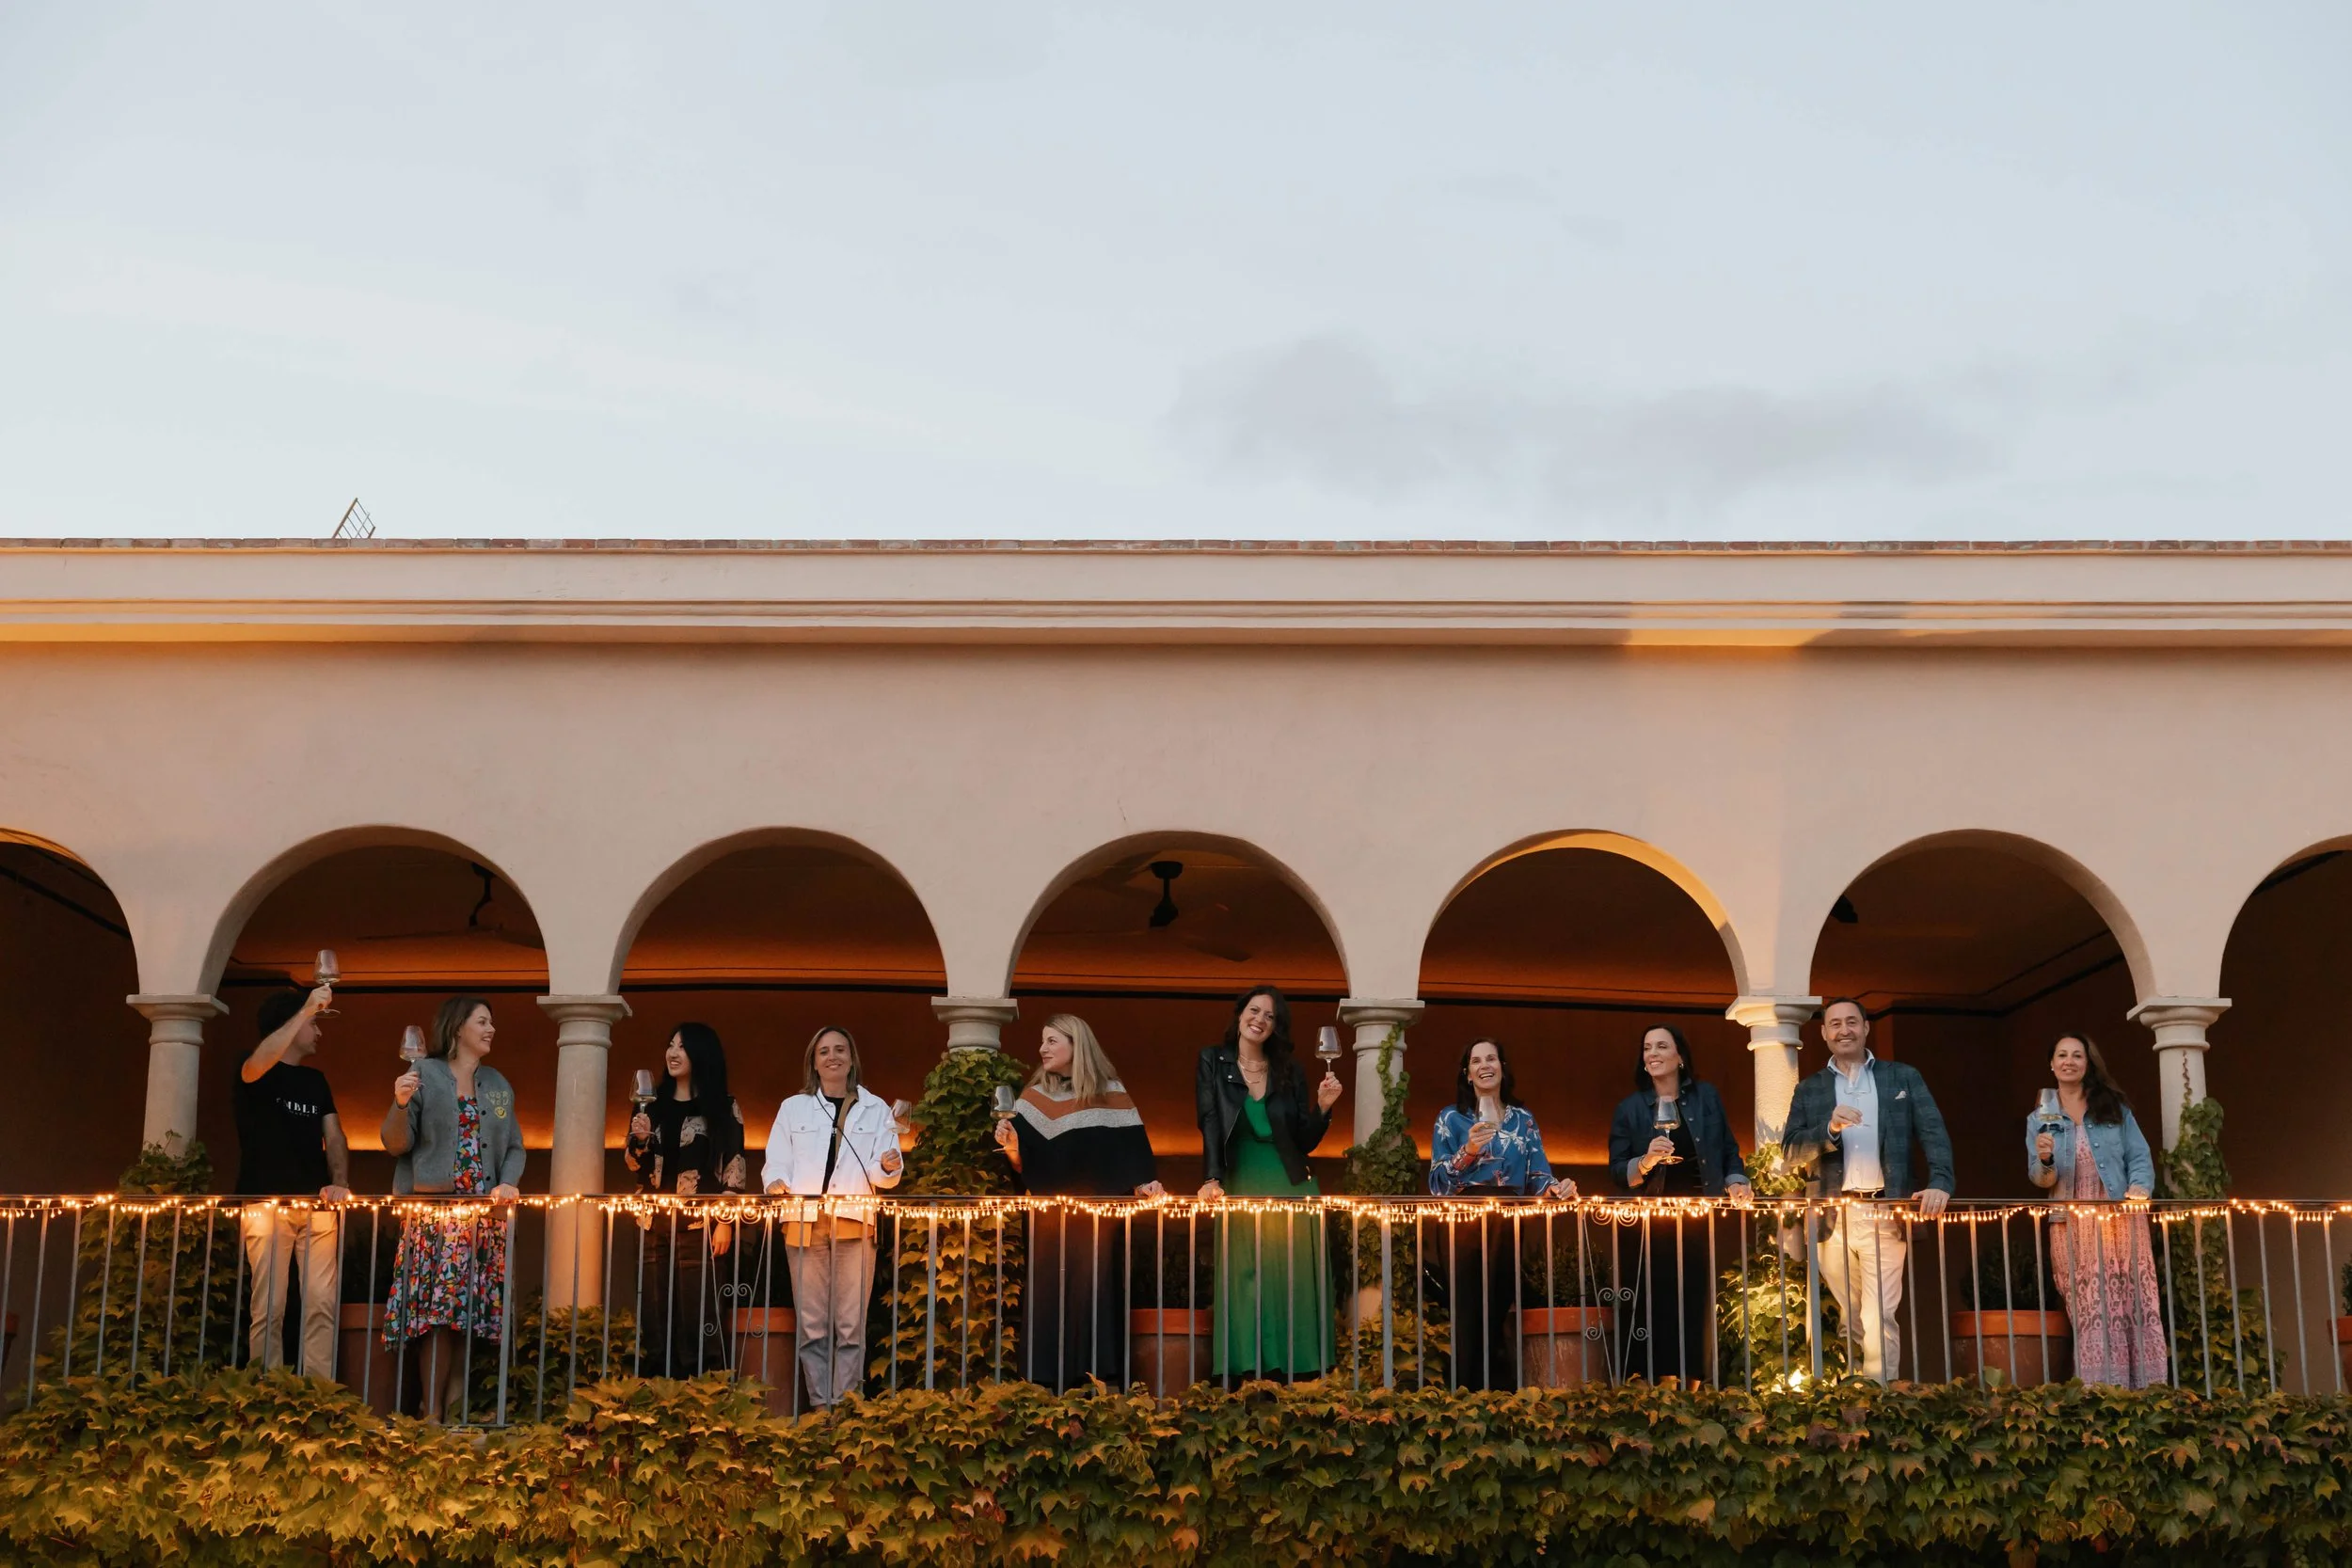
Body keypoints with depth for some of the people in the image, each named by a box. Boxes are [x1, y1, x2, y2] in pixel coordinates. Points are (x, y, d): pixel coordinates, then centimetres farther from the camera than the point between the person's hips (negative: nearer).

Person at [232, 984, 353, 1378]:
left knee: (322, 1304, -4)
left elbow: (334, 1138, 11)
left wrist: (339, 1183, -9)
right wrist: (307, 1009, -27)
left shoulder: (315, 1080, 18)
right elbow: (259, 1063, -24)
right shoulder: (253, 1073, 1)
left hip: (316, 1205, 5)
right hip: (267, 1203, -5)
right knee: (268, 1307, -8)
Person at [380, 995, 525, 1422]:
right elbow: (396, 1144, 1)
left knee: (473, 1310, -1)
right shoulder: (424, 1075, 2)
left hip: (484, 1212, 5)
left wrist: (509, 1182, -3)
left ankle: (456, 1406, 5)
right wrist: (400, 1104, -17)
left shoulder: (498, 1085, 17)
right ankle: (433, 1413, -10)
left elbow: (514, 1146, 16)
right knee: (438, 1307, -12)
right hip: (435, 1209, -5)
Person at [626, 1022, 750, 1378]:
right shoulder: (654, 1106, 14)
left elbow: (734, 1167, -3)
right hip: (656, 1222, 5)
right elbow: (633, 1163, 16)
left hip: (700, 1224, -4)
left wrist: (725, 1222, -11)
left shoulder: (723, 1107, 1)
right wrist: (639, 1138, -5)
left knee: (699, 1312, -6)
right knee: (657, 1312, 3)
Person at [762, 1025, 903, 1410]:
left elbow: (883, 1177, 9)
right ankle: (820, 1404, 1)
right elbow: (776, 1164, 9)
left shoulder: (875, 1110, 14)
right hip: (804, 1225, 0)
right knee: (811, 1323, -2)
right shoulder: (793, 1108, 14)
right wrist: (777, 1185, -13)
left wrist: (889, 1167, -14)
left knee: (851, 1323, -5)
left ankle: (844, 1404, -4)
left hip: (855, 1226, 0)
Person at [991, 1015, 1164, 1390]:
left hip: (1101, 1222, -1)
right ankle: (1048, 1396, 2)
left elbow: (1131, 1151, 3)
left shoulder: (1110, 1094, 4)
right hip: (1051, 1223, 1)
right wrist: (1012, 1149, -16)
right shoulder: (1035, 1098, 7)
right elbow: (1025, 1170, 4)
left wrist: (1143, 1183, -14)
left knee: (1098, 1299, -4)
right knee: (1050, 1302, -2)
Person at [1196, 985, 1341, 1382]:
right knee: (1246, 1281, -6)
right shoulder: (1213, 1063, 3)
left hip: (1291, 1189, 2)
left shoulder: (1290, 1071, 8)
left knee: (1293, 1282, -1)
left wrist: (1322, 1108, -9)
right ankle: (1247, 1372, -4)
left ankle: (1295, 1368, 3)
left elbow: (1305, 1143, 8)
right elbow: (1210, 1124, -9)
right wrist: (1212, 1179, -21)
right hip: (1240, 1189, -2)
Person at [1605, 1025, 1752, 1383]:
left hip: (1699, 1224, 1)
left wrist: (1736, 1183, -4)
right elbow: (1616, 1168, 1)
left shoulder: (1706, 1097, 9)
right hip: (1649, 1230, -1)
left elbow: (1729, 1150, 12)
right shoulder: (1630, 1108, 4)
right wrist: (1646, 1162, -17)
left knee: (1696, 1309, -2)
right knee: (1653, 1310, -7)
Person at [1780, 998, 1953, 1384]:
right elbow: (1789, 1156, 4)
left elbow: (1934, 1134, 0)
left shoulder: (1904, 1078, 10)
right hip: (1834, 1218, 2)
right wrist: (1830, 1129, -14)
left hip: (1884, 1215, -2)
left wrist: (1940, 1181, -19)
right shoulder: (1809, 1090, 12)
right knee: (1851, 1318, 9)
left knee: (1879, 1318, -9)